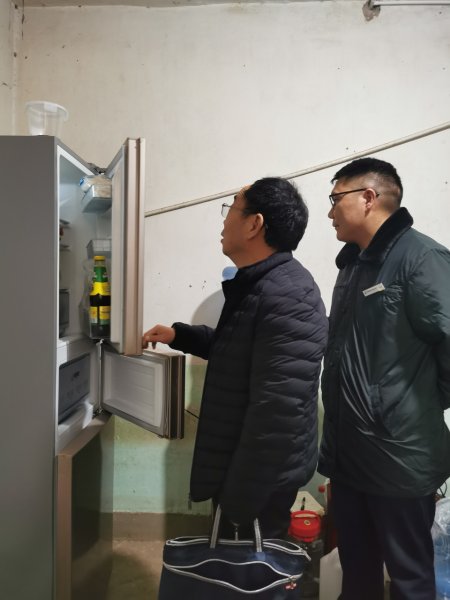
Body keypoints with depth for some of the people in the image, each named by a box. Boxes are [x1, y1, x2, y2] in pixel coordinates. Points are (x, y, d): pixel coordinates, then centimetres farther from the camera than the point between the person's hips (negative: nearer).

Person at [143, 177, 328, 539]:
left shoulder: (287, 300, -29)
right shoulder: (258, 286, 6)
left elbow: (277, 416, -32)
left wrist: (239, 504, -24)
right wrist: (179, 335, 13)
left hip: (263, 477, -9)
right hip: (246, 465, 9)